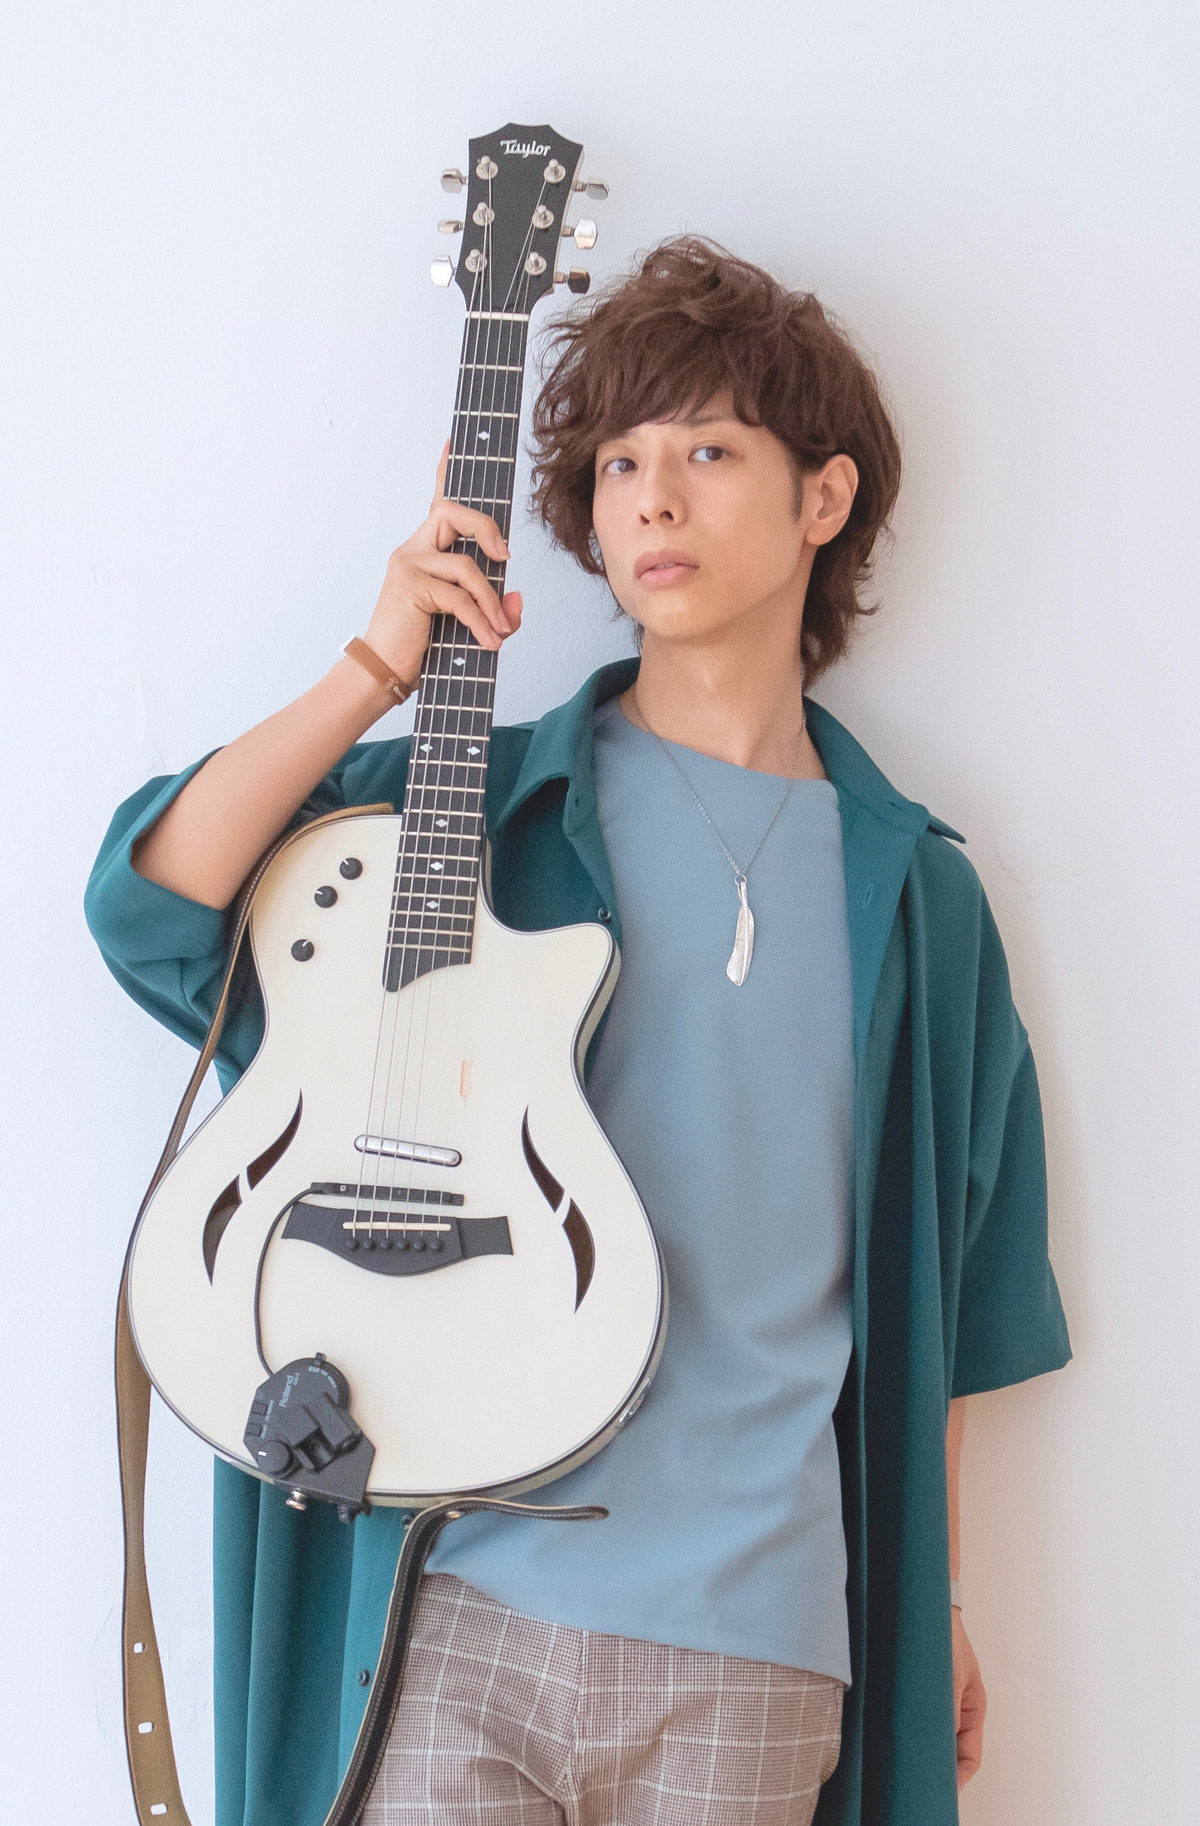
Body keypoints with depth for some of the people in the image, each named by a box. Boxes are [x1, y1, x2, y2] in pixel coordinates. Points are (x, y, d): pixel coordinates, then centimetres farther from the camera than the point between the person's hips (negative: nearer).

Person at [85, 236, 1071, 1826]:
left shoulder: (912, 891, 7)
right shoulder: (478, 803, 2)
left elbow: (936, 1294, 12)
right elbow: (152, 904, -9)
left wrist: (939, 1602, 14)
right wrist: (379, 672, -14)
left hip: (758, 1641, 2)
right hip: (461, 1594, -1)